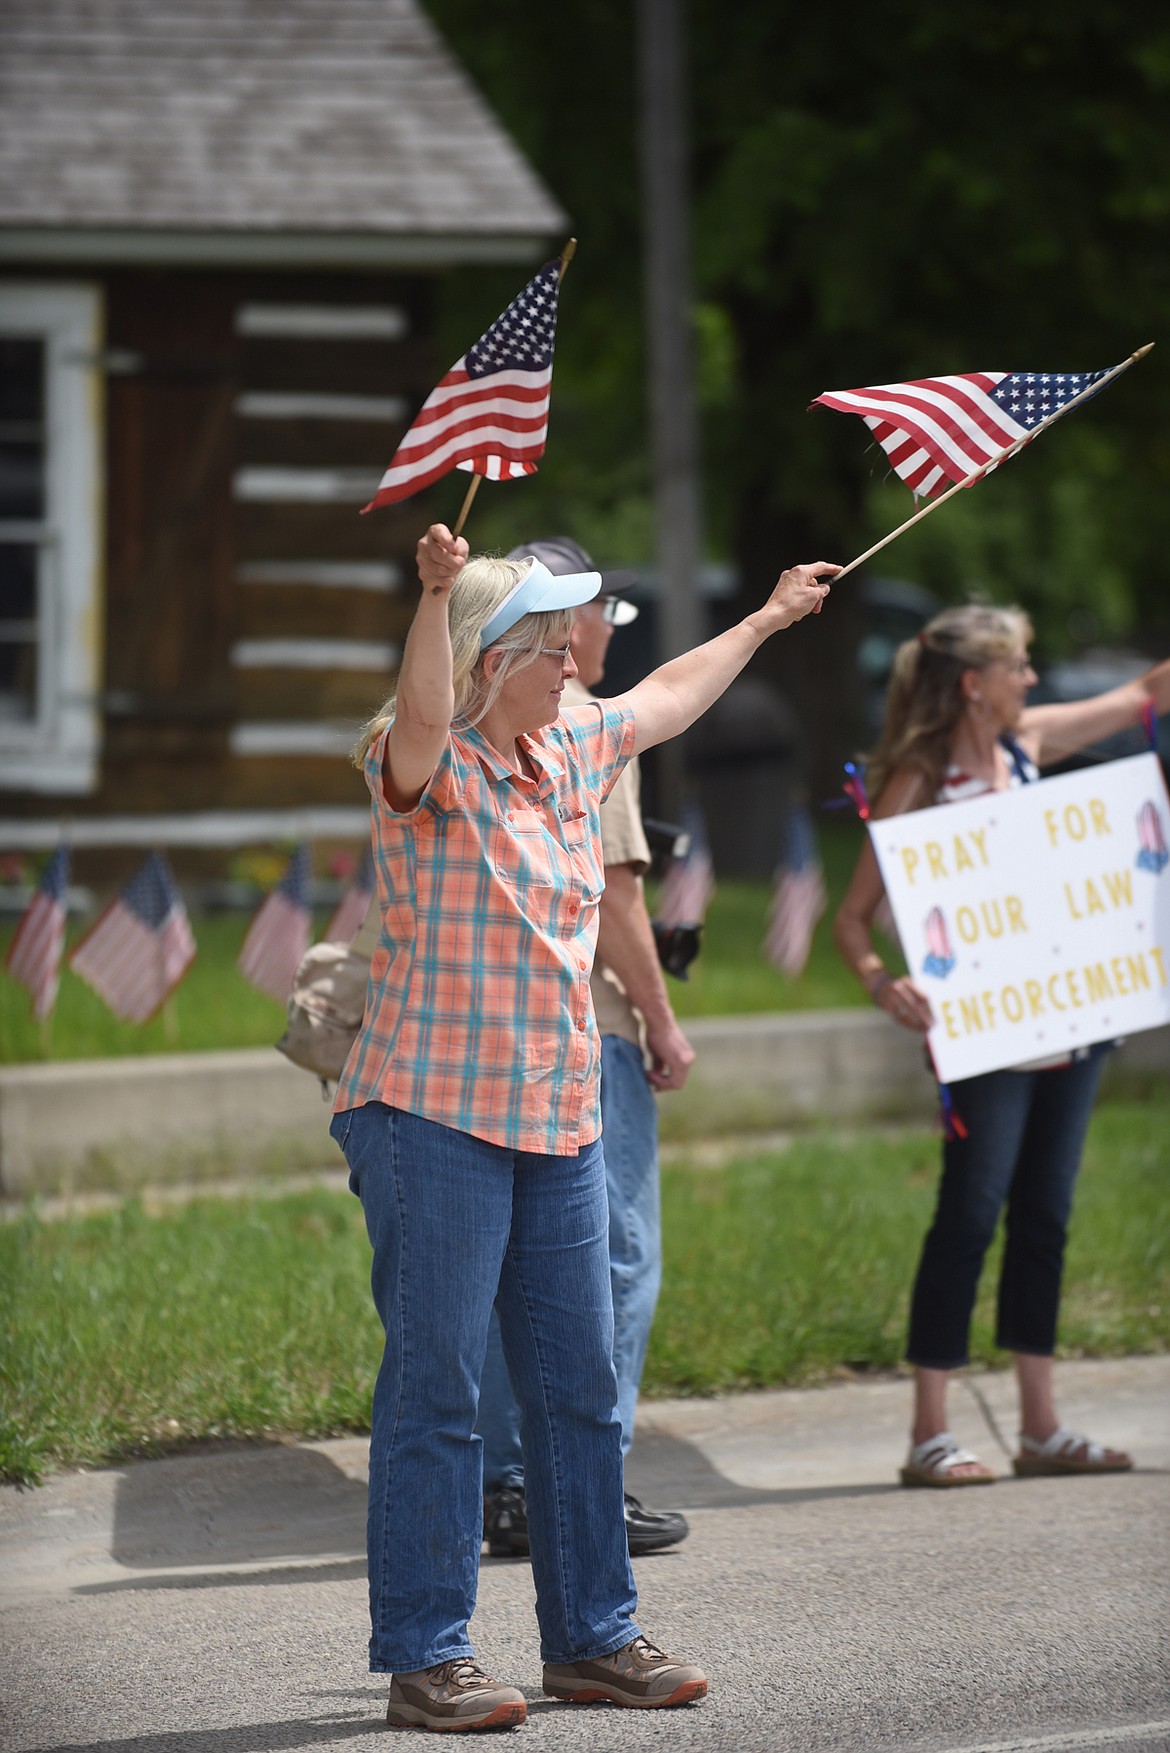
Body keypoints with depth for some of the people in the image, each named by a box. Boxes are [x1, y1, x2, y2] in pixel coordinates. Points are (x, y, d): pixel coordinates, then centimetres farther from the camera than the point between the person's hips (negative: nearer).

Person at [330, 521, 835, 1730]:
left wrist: (766, 620, 45)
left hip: (558, 1126, 8)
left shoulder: (574, 756, 13)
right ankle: (424, 1657, -1)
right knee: (435, 1389, -6)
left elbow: (664, 699, 32)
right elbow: (421, 714, -33)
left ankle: (591, 1637, 21)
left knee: (579, 1389, 11)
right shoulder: (431, 771, -9)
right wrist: (437, 593, -49)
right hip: (436, 1117, -8)